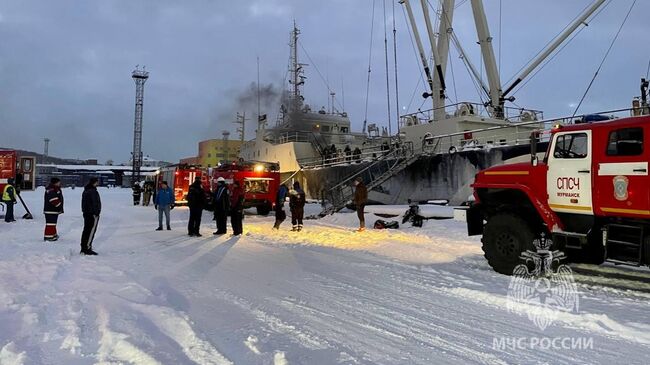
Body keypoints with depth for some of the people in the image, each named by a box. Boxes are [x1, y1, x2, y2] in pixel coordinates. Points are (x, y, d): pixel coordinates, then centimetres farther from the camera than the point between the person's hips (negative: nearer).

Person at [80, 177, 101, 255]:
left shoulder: (85, 191, 14)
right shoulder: (93, 191, -17)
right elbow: (95, 203, -20)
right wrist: (96, 213, -16)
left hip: (86, 213, 10)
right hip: (93, 214, -10)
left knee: (86, 230, 14)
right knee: (91, 231, -7)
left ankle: (83, 248, 19)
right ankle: (87, 248, -8)